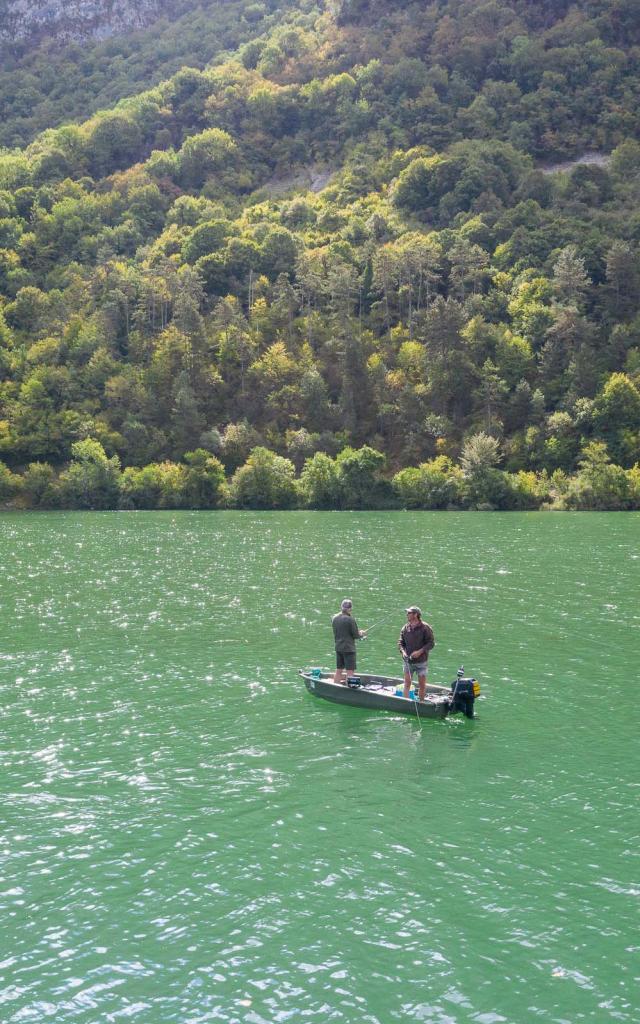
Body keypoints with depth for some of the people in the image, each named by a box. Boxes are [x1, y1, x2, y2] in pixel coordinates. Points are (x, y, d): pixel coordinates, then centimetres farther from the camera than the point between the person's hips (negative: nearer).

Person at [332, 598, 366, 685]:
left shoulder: (334, 618, 3)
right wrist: (361, 633, 10)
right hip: (349, 648, -7)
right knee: (350, 671, -2)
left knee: (338, 670, 15)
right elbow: (356, 635, -13)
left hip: (338, 648, 7)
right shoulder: (350, 619, -17)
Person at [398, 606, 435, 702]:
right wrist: (403, 651, -10)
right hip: (408, 660, 3)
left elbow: (431, 643, -9)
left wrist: (420, 651, -18)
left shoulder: (425, 627, -8)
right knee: (407, 683, -1)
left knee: (422, 684, 4)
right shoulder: (405, 627, 4)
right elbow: (401, 642, 9)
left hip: (421, 661, -3)